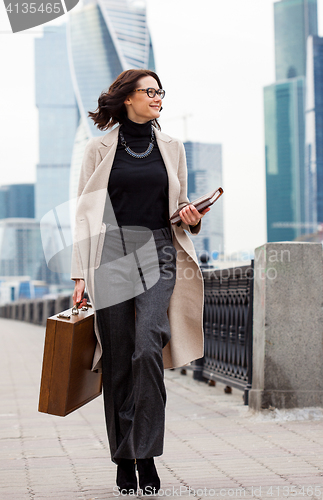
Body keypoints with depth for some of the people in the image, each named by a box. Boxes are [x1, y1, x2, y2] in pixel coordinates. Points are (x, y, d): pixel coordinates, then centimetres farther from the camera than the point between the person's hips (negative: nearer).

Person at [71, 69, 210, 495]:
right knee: (118, 360, -1)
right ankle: (124, 462, 9)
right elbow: (86, 213, 6)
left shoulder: (172, 148, 14)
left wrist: (192, 219, -3)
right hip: (112, 256, -1)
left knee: (148, 350, -18)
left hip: (157, 256, 1)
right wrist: (81, 273, 0)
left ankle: (146, 455, -11)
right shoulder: (100, 148, 7)